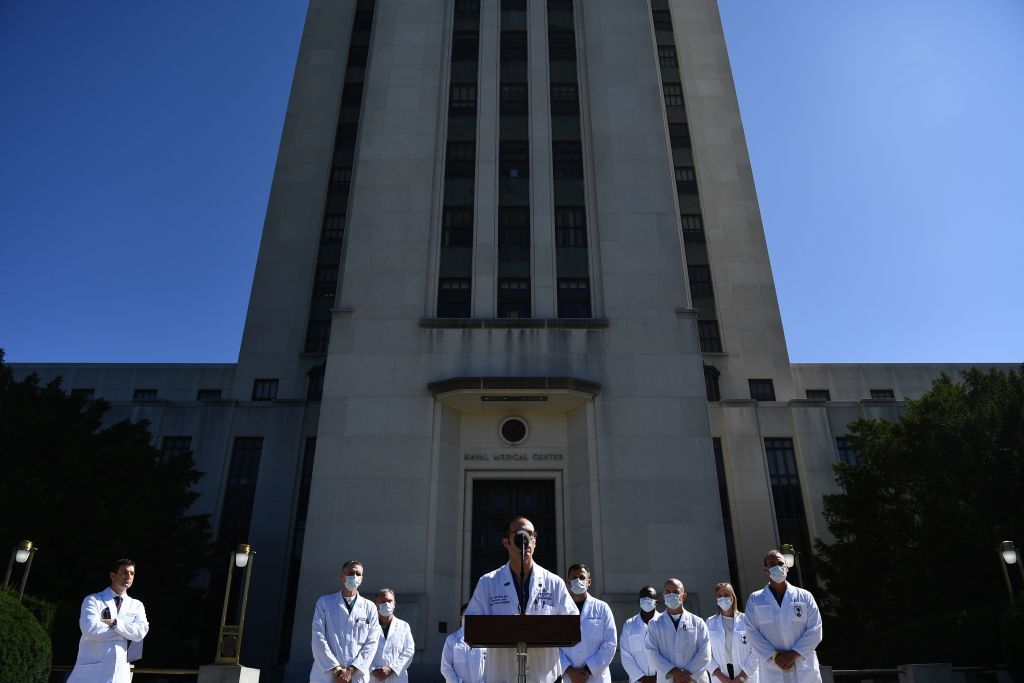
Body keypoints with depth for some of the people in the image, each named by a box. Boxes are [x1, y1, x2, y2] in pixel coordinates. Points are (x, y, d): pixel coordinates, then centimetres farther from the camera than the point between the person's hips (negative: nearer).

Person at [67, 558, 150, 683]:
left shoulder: (136, 605, 12)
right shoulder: (93, 600, 3)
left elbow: (141, 631, -5)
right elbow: (90, 629, -13)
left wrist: (114, 623, -13)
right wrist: (126, 632, -6)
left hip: (119, 671, 2)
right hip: (90, 670, -2)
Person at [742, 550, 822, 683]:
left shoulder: (804, 596, 6)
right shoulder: (755, 599, 6)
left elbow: (815, 630, 0)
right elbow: (752, 633, 0)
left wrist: (793, 654, -10)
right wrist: (775, 656, -11)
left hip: (805, 670, 0)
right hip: (773, 672, 0)